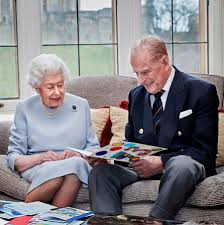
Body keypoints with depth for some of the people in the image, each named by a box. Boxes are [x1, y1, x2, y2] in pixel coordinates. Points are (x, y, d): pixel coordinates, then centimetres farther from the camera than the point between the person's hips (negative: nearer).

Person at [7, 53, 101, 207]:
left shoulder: (81, 105, 12)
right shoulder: (25, 109, 8)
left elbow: (94, 147, 13)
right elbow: (13, 158, 4)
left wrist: (79, 155, -10)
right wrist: (40, 158, -16)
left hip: (77, 166, 2)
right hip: (37, 169, -1)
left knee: (77, 163, -35)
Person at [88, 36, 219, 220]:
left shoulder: (201, 92, -3)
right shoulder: (136, 94, 15)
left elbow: (205, 150, -8)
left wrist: (162, 162, -21)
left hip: (183, 163, -4)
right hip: (144, 164, 5)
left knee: (181, 165, -40)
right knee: (101, 170, -22)